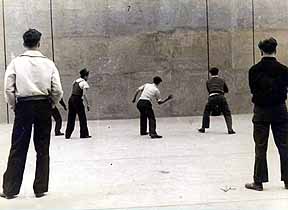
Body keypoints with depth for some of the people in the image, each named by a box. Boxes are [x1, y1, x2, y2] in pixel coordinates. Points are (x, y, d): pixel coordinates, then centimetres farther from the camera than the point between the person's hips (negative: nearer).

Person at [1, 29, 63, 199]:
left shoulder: (16, 62, -2)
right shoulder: (48, 63, -1)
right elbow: (58, 91, -4)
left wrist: (14, 106, 8)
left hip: (23, 106, 0)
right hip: (43, 106, 1)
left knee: (18, 149, 7)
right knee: (42, 149, 10)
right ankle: (40, 189, 15)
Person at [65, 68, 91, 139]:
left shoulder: (75, 81, 14)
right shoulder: (84, 83, -8)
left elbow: (73, 91, 16)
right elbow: (84, 95, -15)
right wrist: (87, 105, -11)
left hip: (71, 98, 7)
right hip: (78, 100, -7)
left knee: (71, 118, 12)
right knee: (82, 118, 6)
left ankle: (68, 135, 14)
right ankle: (84, 134, 11)